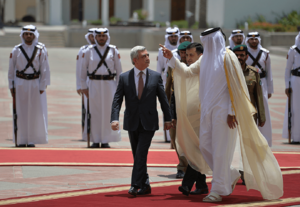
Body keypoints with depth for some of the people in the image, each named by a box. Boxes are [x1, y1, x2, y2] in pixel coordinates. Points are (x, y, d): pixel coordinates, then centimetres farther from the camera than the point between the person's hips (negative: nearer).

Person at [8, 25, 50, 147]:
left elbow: (45, 70, 2)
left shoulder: (41, 51, 1)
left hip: (34, 84, 0)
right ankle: (21, 140, 7)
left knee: (34, 112, 1)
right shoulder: (16, 50, 3)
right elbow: (11, 69, 7)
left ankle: (32, 140, 7)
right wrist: (11, 86, 3)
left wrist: (42, 87, -3)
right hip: (20, 83, 1)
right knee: (20, 113, 1)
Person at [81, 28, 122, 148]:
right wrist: (84, 87, 3)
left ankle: (106, 140, 7)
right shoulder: (89, 51, 4)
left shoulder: (113, 51, 5)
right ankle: (95, 140, 8)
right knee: (94, 113, 1)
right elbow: (83, 70, 7)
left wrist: (118, 87, 2)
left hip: (109, 84, 0)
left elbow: (119, 70, 7)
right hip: (94, 84, 0)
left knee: (108, 112, 0)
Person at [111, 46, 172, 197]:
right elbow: (117, 100, -2)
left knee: (141, 153, -13)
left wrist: (167, 119, 8)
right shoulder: (124, 78, 1)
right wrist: (114, 119, -14)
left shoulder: (156, 76, 1)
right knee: (137, 155, 8)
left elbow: (163, 99, 7)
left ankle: (136, 185, -11)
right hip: (132, 122, 2)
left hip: (148, 122, -2)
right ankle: (145, 185, 19)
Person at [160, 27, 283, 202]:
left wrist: (232, 112, -17)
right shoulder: (206, 58, 12)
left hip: (223, 110, -8)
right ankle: (231, 175, 26)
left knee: (220, 149, -5)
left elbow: (235, 86, -14)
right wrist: (171, 58, 3)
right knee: (205, 146, 9)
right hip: (208, 109, 8)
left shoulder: (227, 57, -11)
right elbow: (187, 71, 15)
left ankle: (218, 190, 0)